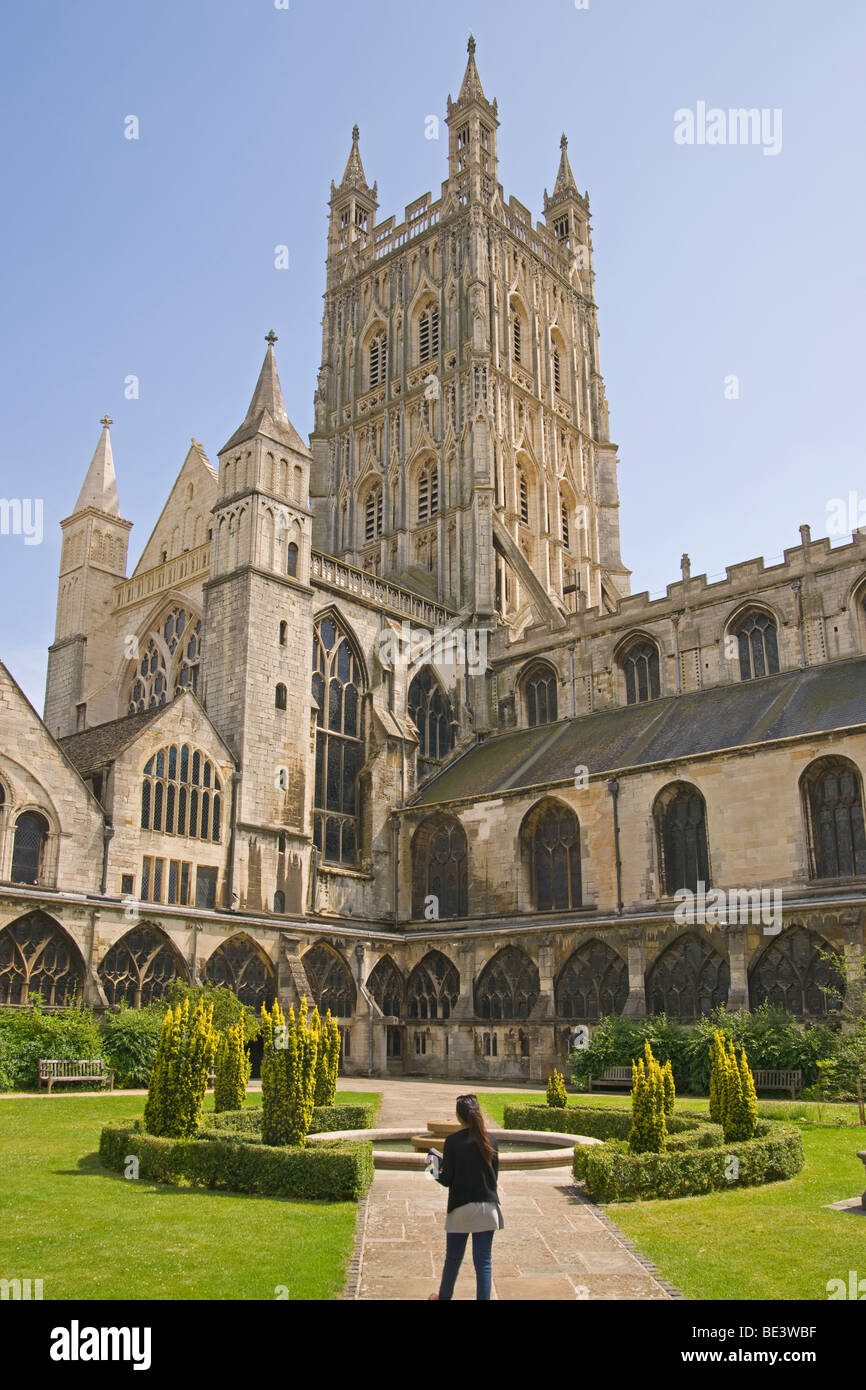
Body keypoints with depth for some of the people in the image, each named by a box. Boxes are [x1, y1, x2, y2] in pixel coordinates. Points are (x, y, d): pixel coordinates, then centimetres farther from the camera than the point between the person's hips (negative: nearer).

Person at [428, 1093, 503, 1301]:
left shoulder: (452, 1142, -12)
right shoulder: (490, 1141, -3)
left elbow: (446, 1180, -10)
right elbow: (494, 1176, 5)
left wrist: (435, 1171, 10)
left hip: (460, 1208, -2)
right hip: (487, 1207, 2)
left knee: (453, 1258, 16)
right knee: (484, 1261, 6)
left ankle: (444, 1297, 35)